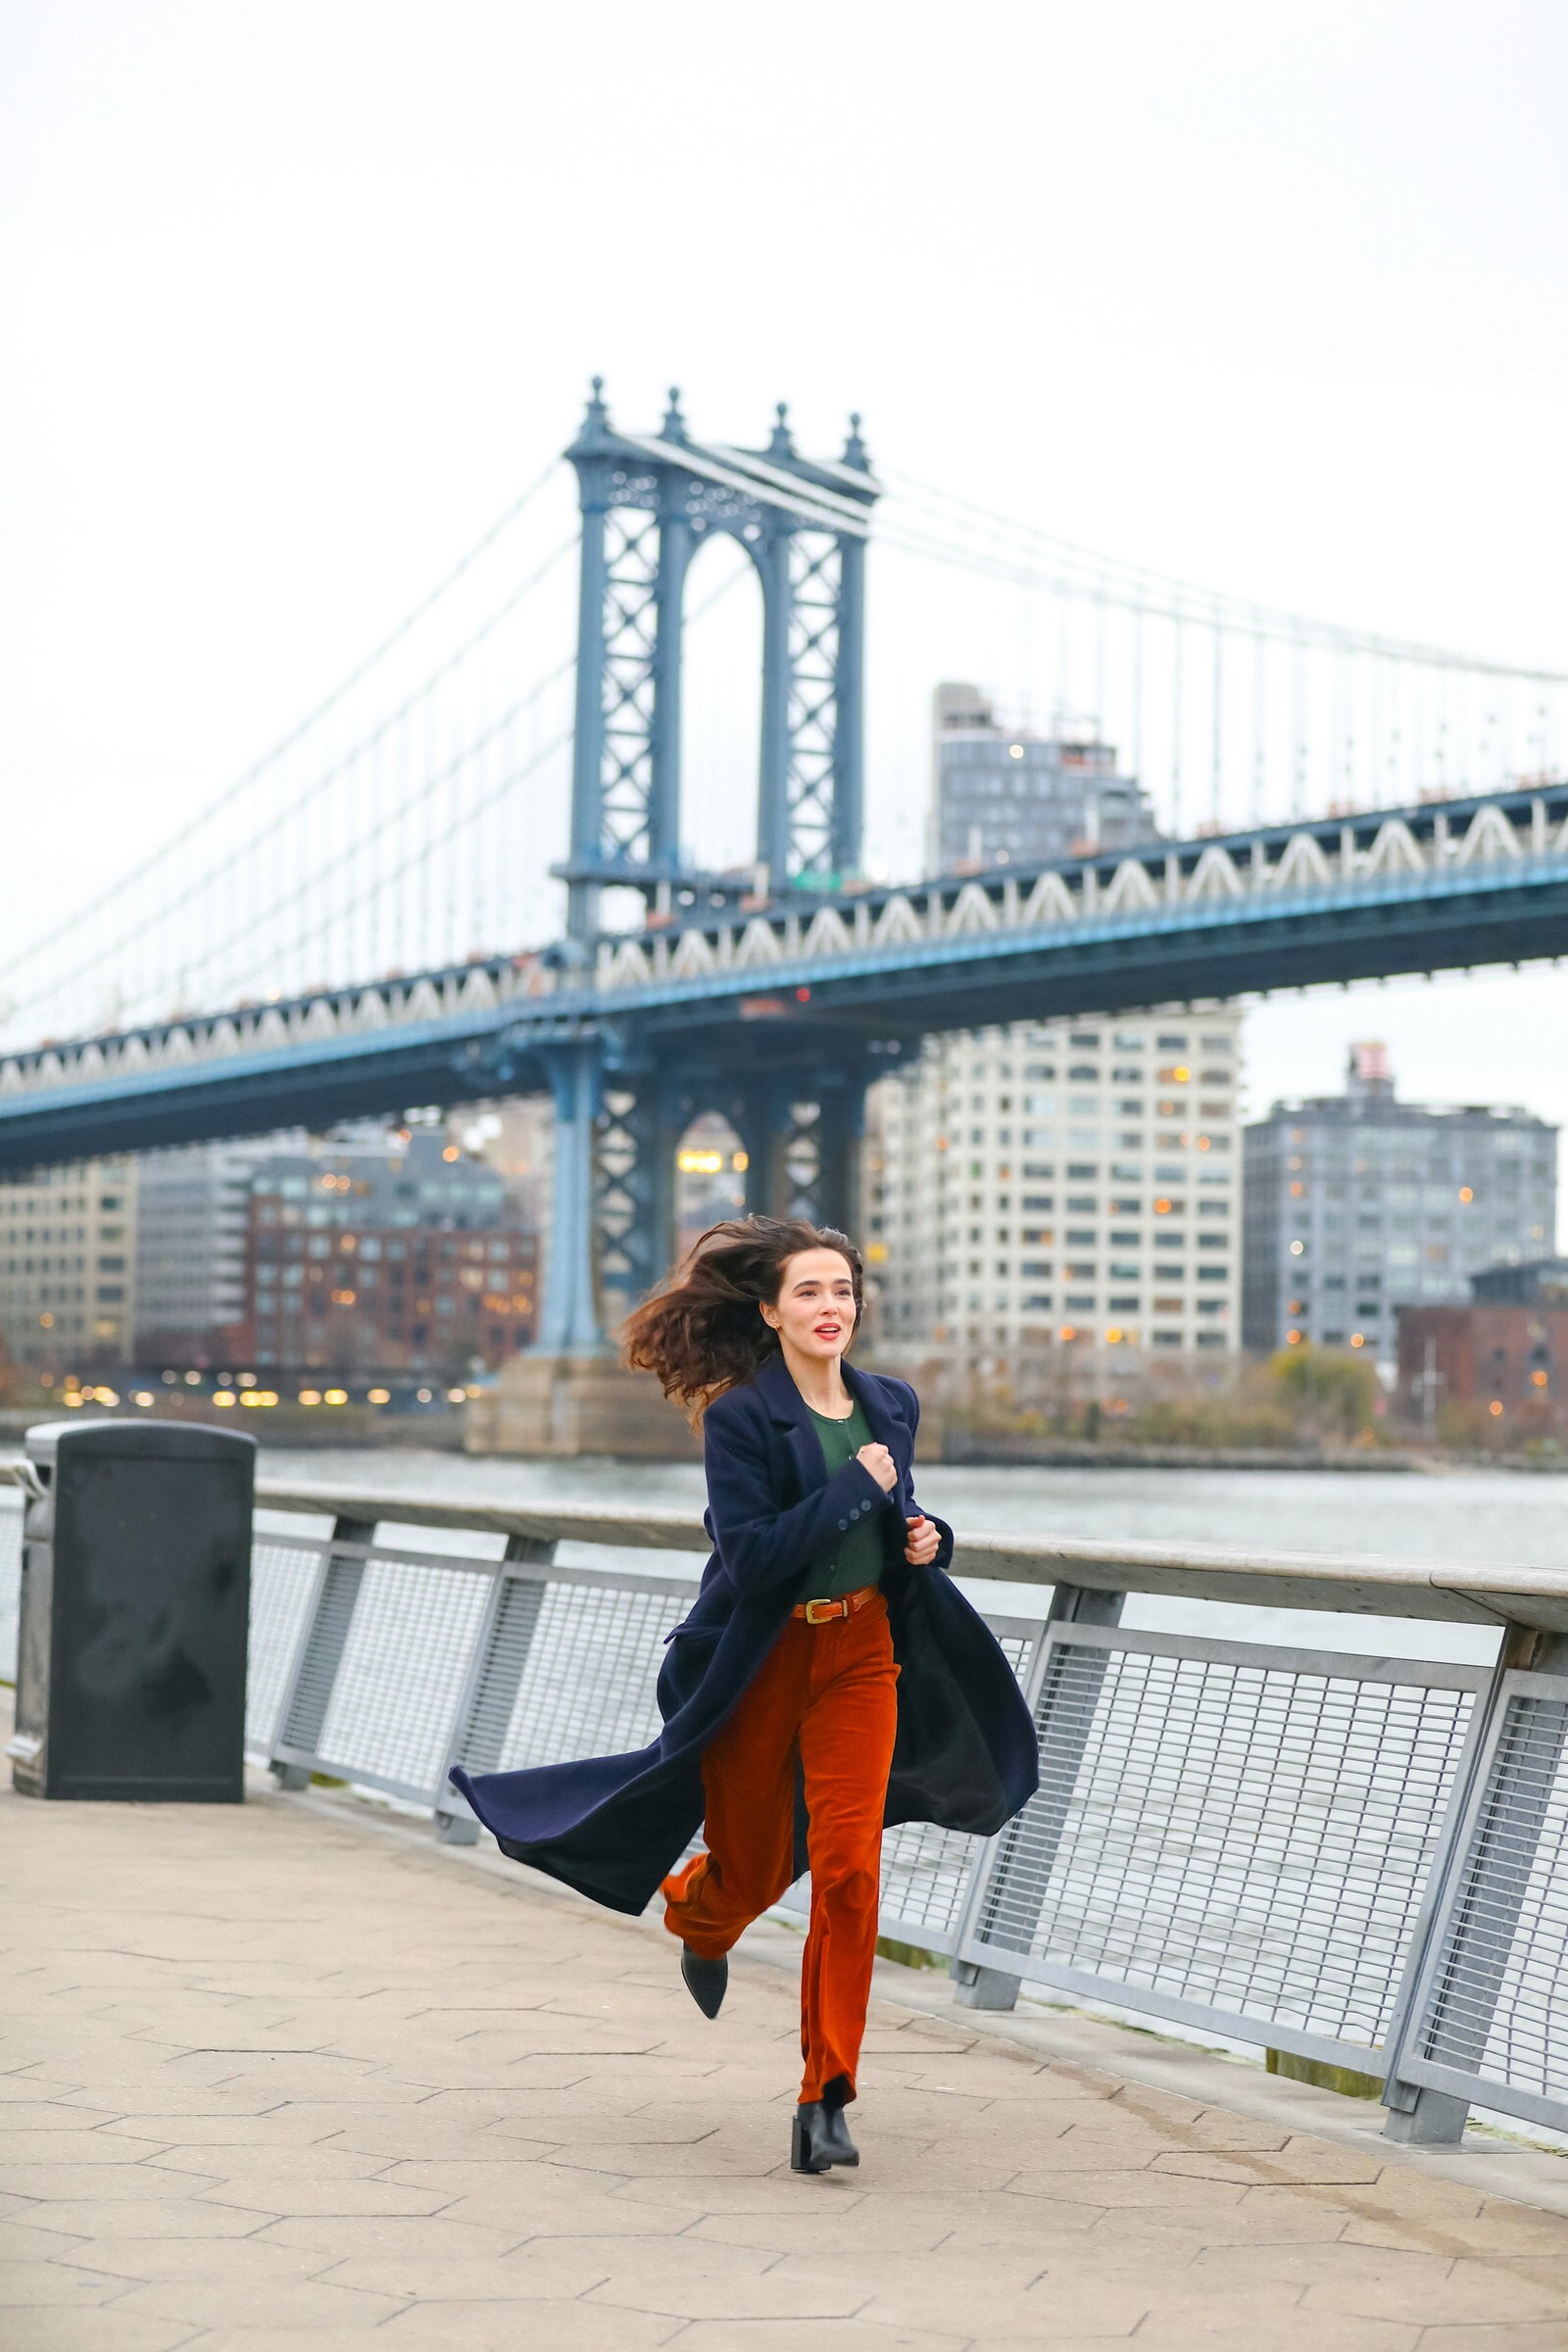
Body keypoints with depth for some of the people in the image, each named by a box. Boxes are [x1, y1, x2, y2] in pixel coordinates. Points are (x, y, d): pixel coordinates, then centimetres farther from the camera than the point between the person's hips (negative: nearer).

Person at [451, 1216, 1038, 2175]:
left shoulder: (892, 1405, 5)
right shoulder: (740, 1417, -13)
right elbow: (751, 1554, -21)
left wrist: (926, 1536, 0)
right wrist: (855, 1487, -21)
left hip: (863, 1654, 3)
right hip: (760, 1662, -3)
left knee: (848, 1871, -9)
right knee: (752, 1871, 10)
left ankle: (827, 2097, -2)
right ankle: (696, 1914, 51)